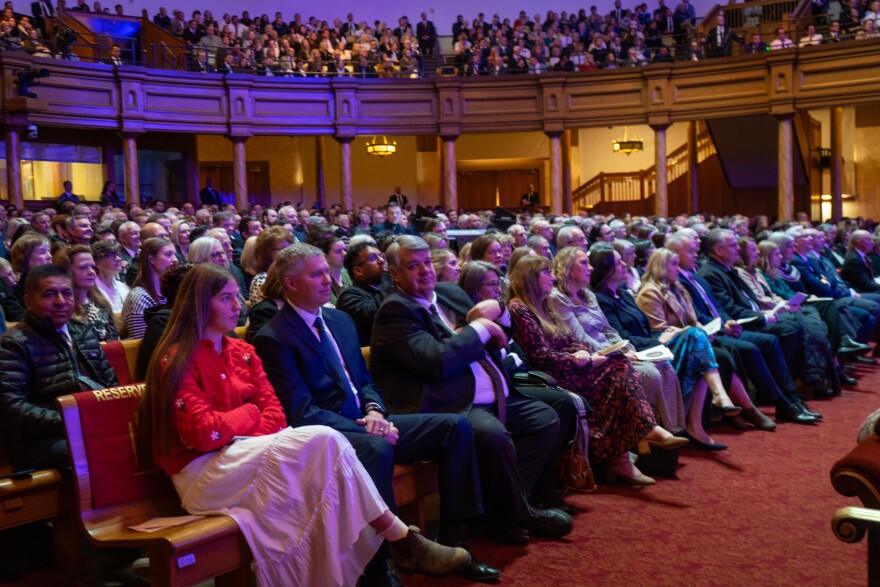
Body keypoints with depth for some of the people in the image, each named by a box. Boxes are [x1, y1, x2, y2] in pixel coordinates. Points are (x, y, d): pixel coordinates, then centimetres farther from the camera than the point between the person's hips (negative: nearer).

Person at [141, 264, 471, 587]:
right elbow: (203, 433, -17)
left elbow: (274, 411, 6)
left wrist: (254, 447, -13)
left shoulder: (242, 352, 14)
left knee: (324, 462, -25)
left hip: (243, 458, 7)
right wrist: (250, 413, -2)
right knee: (325, 441, -25)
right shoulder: (176, 361, -8)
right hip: (204, 475, -7)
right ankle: (404, 542, -21)